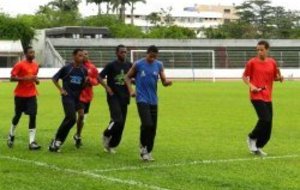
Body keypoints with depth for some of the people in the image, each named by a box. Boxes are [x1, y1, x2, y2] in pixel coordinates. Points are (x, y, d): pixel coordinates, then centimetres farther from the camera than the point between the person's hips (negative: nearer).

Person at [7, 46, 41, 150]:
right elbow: (12, 78, -13)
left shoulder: (36, 65, 7)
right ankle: (11, 135, 38)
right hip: (20, 95, -4)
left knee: (33, 116, -9)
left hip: (32, 95, 4)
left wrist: (36, 80, 1)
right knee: (17, 115, 10)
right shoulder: (20, 65, -11)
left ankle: (32, 142, -11)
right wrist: (25, 78, -24)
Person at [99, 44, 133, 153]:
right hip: (113, 97, -5)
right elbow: (100, 77, -3)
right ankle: (106, 135, 7)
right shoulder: (111, 65, -4)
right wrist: (107, 88, -14)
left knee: (121, 123, 6)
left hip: (124, 98, 5)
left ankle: (111, 145, 19)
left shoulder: (129, 66, 8)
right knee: (118, 120, -19)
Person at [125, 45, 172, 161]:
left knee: (153, 127, 4)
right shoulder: (138, 64, -4)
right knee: (147, 124, -18)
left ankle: (148, 152, 17)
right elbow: (128, 77, 7)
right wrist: (131, 90, -7)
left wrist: (167, 82, -18)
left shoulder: (159, 65, 5)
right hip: (142, 99, -4)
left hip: (153, 100, 4)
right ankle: (143, 146, 6)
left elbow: (164, 82, 5)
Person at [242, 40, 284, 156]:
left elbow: (275, 77, 18)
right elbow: (245, 76, 5)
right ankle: (252, 138, 4)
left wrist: (280, 78, -5)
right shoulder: (252, 62, -4)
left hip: (268, 97, 5)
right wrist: (250, 85, -12)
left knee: (268, 125, 5)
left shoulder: (272, 63, 7)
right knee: (265, 119, -19)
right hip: (256, 96, -5)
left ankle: (258, 147, 19)